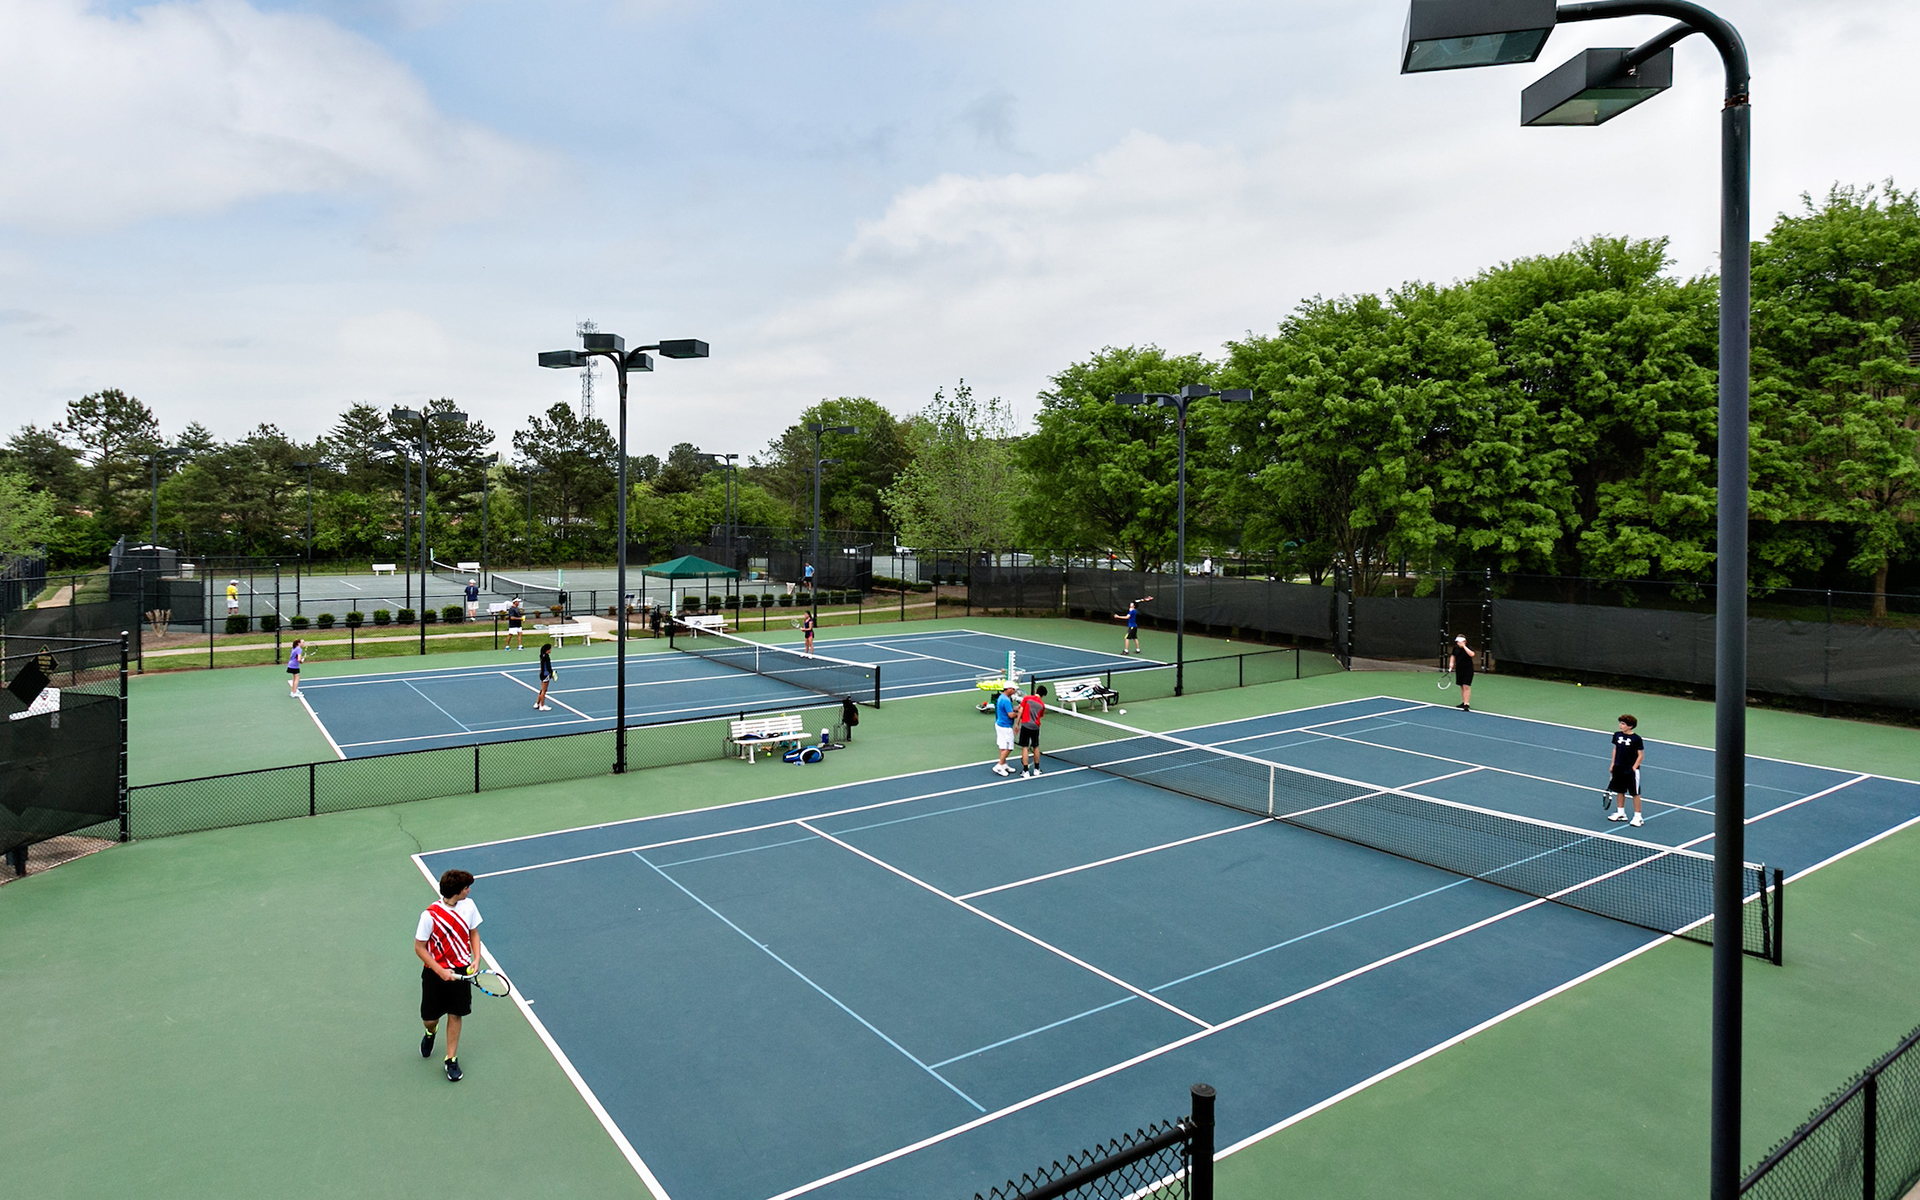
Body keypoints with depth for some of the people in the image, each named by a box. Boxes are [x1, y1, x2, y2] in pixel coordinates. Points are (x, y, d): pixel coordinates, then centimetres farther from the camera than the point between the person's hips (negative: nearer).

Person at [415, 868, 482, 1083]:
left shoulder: (468, 905, -10)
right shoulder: (430, 915, -24)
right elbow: (419, 948, -14)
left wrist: (476, 958, -10)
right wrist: (441, 972, -18)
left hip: (461, 971, 3)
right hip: (435, 972, -3)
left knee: (455, 1015, 8)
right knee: (429, 1018, 8)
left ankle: (451, 1059, 25)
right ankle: (431, 1032, 45)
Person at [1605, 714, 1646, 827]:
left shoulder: (1636, 739, -13)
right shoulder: (1617, 735, 1)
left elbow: (1641, 755, -8)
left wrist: (1634, 768, -14)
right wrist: (1613, 764, 12)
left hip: (1631, 770, -5)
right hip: (1619, 768, 5)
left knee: (1635, 793, 2)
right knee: (1620, 791, 15)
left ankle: (1637, 817, 10)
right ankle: (1621, 813, 28)